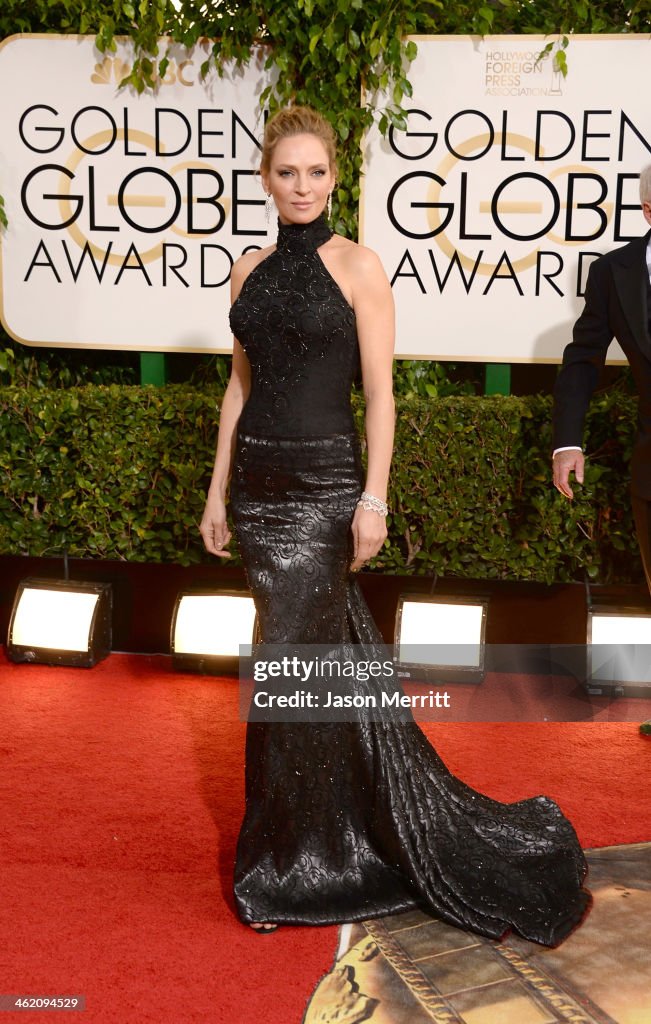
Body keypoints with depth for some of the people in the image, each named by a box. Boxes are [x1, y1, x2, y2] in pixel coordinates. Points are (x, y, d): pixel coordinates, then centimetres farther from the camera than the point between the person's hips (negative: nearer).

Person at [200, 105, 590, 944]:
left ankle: (286, 870, 10)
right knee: (333, 651, 13)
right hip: (259, 479, 5)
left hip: (323, 482, -5)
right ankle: (345, 838, 29)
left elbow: (380, 393, -8)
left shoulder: (357, 266, -5)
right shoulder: (250, 270, 11)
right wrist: (218, 489, 12)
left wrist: (373, 499, -14)